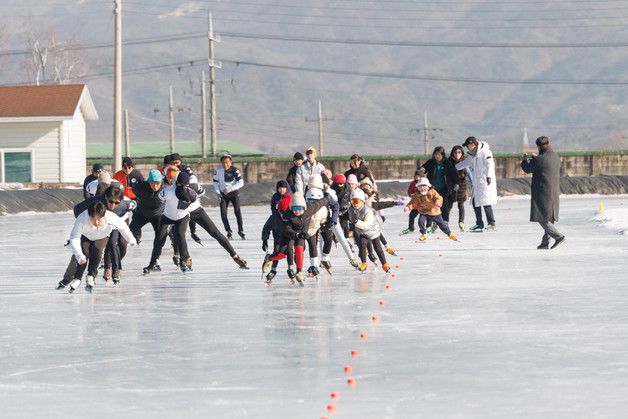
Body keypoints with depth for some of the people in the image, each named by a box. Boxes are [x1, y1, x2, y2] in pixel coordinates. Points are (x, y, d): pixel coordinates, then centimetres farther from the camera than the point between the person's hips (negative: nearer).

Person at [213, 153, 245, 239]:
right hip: (223, 194, 3)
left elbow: (241, 183, -19)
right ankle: (229, 232, 8)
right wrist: (218, 192, -9)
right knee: (223, 213, -6)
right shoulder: (218, 170, -8)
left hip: (234, 193, -3)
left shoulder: (234, 170, -16)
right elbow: (215, 182, 3)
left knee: (237, 211, -14)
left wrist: (231, 188, -31)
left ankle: (241, 231, -1)